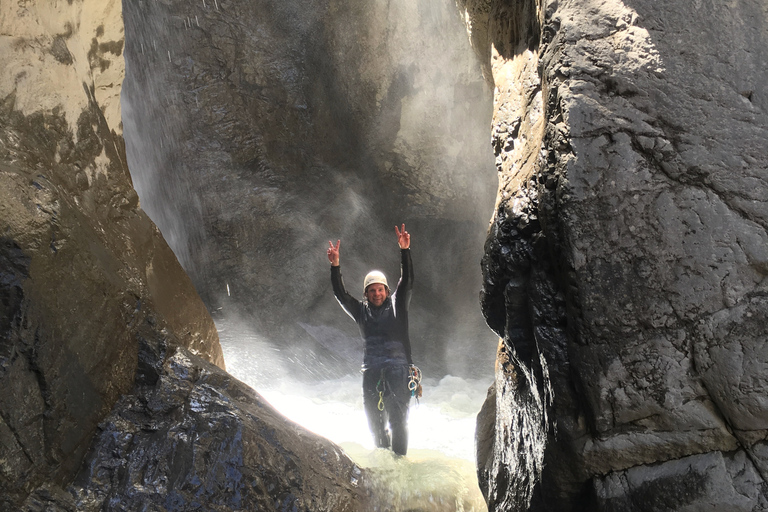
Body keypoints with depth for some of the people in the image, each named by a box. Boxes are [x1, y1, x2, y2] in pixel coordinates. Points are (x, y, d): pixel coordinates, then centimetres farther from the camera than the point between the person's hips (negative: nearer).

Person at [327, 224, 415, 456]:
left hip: (397, 367, -3)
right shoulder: (361, 311, 15)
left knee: (397, 416, -9)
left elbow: (407, 281, -2)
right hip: (371, 369, 3)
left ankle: (399, 458, -3)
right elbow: (340, 294, 7)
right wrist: (335, 266, -5)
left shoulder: (396, 304, 9)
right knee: (374, 418, 2)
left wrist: (405, 251, -14)